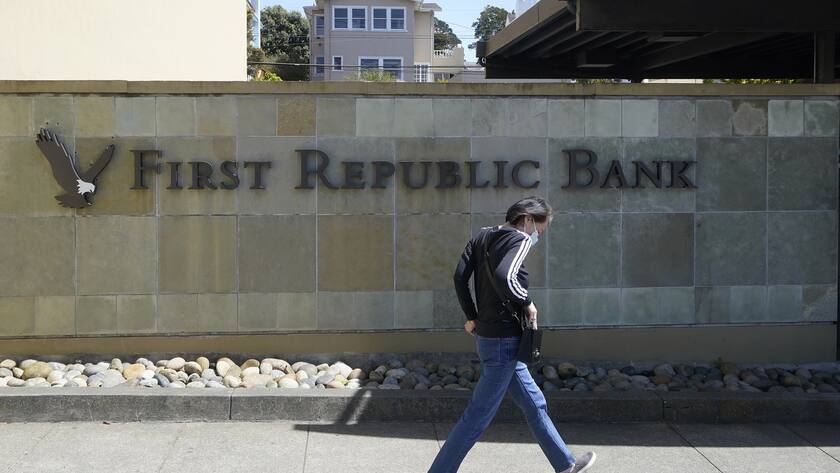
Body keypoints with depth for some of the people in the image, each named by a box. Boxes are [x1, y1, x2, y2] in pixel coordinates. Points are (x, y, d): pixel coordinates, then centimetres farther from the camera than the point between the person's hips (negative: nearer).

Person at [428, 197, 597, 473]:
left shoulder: (482, 237, 10)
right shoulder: (520, 239, -14)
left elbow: (460, 276, 3)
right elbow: (504, 277, -30)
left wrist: (471, 317, 8)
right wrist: (527, 302, -15)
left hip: (486, 336, 10)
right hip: (503, 341, -10)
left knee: (534, 404, 18)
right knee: (478, 417, -3)